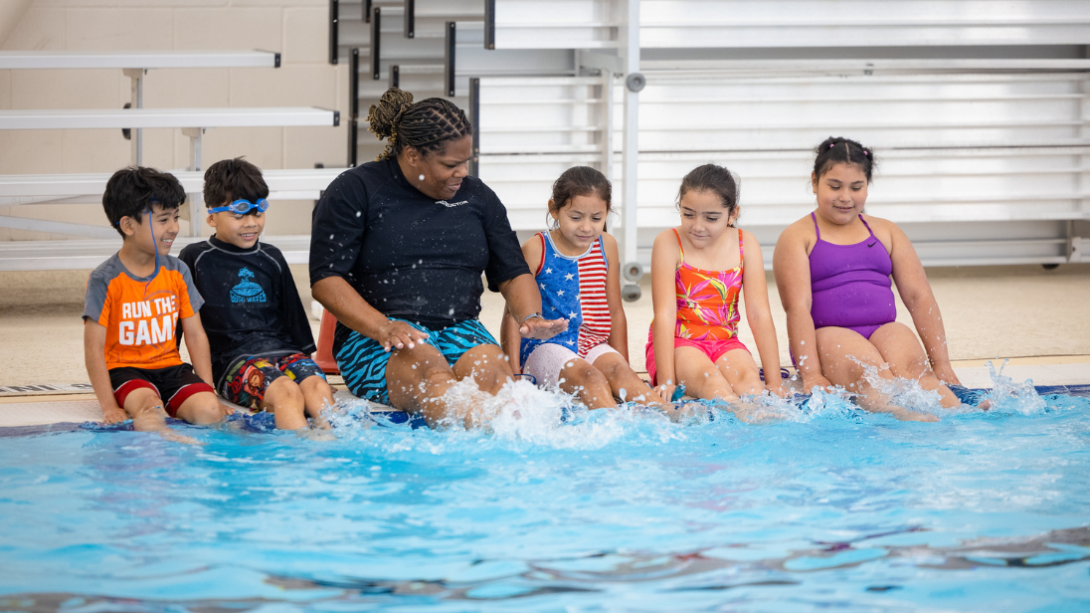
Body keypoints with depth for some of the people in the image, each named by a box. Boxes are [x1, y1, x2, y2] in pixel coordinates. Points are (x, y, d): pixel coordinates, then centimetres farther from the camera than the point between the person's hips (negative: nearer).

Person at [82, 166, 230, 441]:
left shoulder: (177, 272, 7)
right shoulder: (105, 279, -8)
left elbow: (195, 335, 10)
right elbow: (94, 347, -10)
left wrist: (209, 393, 1)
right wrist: (109, 406, -17)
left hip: (171, 367, 5)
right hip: (125, 369, -5)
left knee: (208, 411, -25)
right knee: (151, 409, -37)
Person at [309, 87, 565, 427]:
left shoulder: (477, 196, 19)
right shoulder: (354, 191, 4)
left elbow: (513, 274, 20)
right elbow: (325, 280, -3)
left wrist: (531, 318, -4)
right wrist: (384, 328, -19)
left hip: (460, 332, 4)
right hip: (374, 342, -4)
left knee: (488, 364, -35)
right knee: (426, 364, -40)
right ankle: (471, 426, -66)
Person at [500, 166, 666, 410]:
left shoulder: (606, 246, 12)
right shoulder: (536, 250, -2)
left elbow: (615, 311, 19)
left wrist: (623, 366, 16)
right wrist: (513, 370, -7)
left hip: (594, 347, 4)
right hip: (546, 347, -4)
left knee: (618, 370, -29)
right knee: (588, 376, -33)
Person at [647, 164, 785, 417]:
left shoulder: (745, 244, 1)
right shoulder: (669, 243, -9)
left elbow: (759, 314, -1)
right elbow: (665, 314, -15)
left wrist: (774, 382, -7)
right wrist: (665, 381, -22)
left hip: (725, 342, 4)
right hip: (677, 343, -4)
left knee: (748, 378, -32)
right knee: (708, 378, -37)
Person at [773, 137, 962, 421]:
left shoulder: (885, 231, 21)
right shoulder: (798, 237, 8)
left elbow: (919, 296, 14)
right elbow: (798, 306, -5)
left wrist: (941, 364, 2)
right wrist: (810, 374, -19)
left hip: (884, 331, 3)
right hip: (828, 334, -3)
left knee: (911, 366, -33)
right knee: (867, 370, -38)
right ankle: (901, 415, -67)